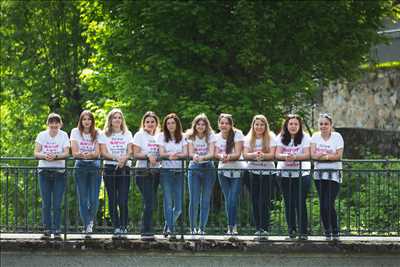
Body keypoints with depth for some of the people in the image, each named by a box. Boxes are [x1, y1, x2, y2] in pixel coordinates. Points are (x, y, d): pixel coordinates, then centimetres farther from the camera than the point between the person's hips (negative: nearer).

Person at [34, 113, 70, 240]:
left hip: (59, 171, -1)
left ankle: (57, 230, 1)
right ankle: (47, 230, 5)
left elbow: (66, 153, -9)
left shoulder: (63, 135, 1)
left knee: (57, 204, -4)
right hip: (44, 171, 1)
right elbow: (36, 153, -5)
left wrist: (55, 156, -28)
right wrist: (45, 156, -25)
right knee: (46, 203, 0)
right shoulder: (42, 135, 3)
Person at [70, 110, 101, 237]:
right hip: (80, 166, 0)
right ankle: (87, 225, 1)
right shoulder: (75, 132, 6)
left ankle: (90, 221, 16)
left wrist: (84, 153, -24)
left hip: (94, 166, 0)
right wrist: (85, 154, -24)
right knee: (83, 198, -4)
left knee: (94, 198, -7)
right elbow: (74, 152, -3)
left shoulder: (97, 133, 7)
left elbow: (97, 153, -5)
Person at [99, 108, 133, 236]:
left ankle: (124, 226, -9)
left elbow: (130, 151, 4)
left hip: (124, 168, 0)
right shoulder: (104, 135, 9)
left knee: (123, 199, -10)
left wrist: (124, 159, -18)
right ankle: (116, 226, 2)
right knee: (112, 199, -1)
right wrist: (117, 158, -19)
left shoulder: (127, 134, 15)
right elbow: (104, 153, -2)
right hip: (110, 168, 0)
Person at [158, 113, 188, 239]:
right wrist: (171, 154, -21)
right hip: (166, 171, -2)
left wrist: (175, 155, -19)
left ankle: (168, 225, 22)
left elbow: (185, 153, -1)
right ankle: (171, 230, -9)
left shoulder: (182, 137, 10)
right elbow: (161, 153, -3)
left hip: (179, 171, 2)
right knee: (168, 201, -10)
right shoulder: (162, 136, 6)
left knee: (179, 204, -1)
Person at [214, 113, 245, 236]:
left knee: (232, 200, -13)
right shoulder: (217, 137, 2)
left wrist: (228, 157, -37)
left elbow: (237, 154, -16)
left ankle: (231, 227, -6)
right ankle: (233, 227, 11)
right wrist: (222, 156, -31)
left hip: (237, 171, -4)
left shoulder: (237, 134, -9)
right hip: (223, 171, 4)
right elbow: (215, 153, -8)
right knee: (228, 200, 4)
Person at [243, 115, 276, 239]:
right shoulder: (249, 138, 8)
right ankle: (258, 228, 4)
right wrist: (254, 154, -25)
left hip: (267, 171, -3)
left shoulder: (271, 137, 0)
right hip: (253, 171, 3)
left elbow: (272, 154, -10)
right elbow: (245, 154, -4)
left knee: (265, 200, -8)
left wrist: (263, 155, -31)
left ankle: (265, 228, -8)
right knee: (255, 200, 0)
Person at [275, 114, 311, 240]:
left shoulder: (305, 137, -2)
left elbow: (307, 155, -13)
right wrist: (285, 156, -29)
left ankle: (303, 231, -4)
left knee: (300, 202, -8)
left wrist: (295, 156, -32)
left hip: (302, 174, -2)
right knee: (289, 203, 4)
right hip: (285, 174, 3)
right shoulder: (281, 138, 5)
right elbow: (277, 154, -6)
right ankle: (291, 230, 14)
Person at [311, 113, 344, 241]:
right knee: (322, 205, 3)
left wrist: (322, 155, -16)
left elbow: (338, 155, -11)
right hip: (319, 174, 4)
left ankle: (335, 231, 1)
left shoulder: (337, 136, 0)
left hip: (334, 174, -4)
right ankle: (327, 232, 12)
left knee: (329, 205, -12)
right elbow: (313, 154, -5)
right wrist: (330, 155, -17)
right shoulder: (315, 136, 8)